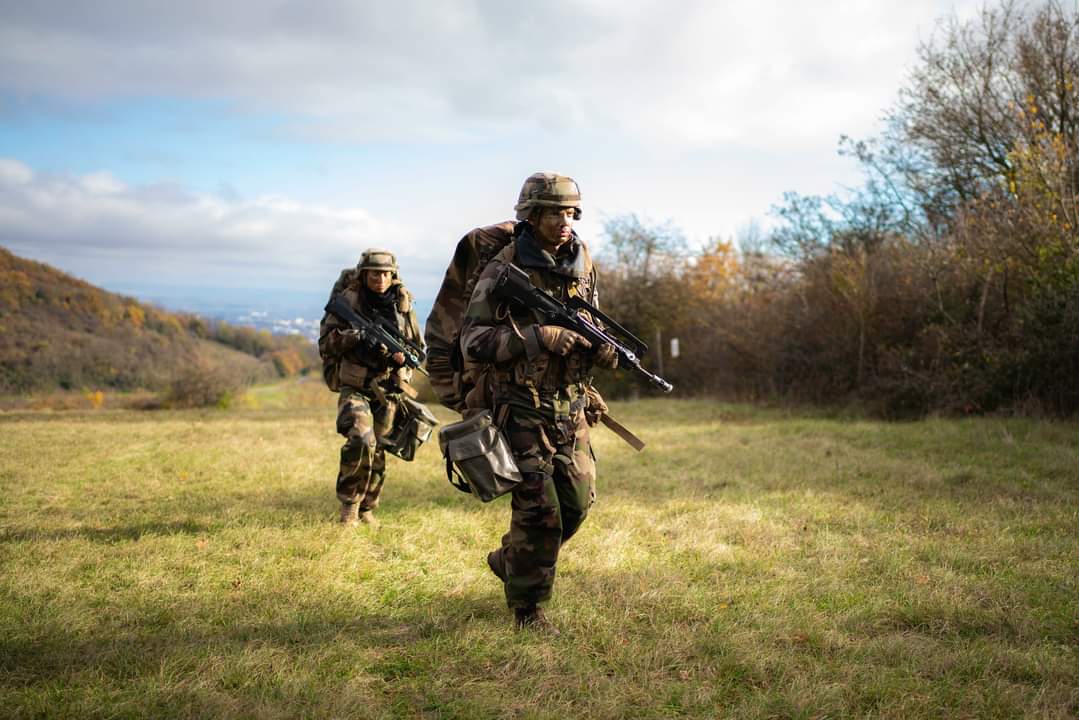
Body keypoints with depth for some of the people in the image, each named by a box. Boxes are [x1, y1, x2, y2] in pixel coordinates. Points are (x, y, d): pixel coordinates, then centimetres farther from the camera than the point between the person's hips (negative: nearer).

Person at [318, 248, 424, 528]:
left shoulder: (403, 305, 4)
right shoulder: (348, 301, -5)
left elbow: (419, 348, 13)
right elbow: (325, 343, -5)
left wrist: (402, 356, -10)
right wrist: (355, 337, -22)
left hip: (388, 392, 3)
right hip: (354, 388, -3)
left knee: (377, 452, 8)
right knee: (361, 440, -24)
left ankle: (366, 509, 27)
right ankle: (348, 505, -6)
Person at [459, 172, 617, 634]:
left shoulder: (581, 268, 7)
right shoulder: (503, 271, -12)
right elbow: (473, 341, -16)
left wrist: (603, 349, -6)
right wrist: (537, 336, -25)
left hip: (571, 410, 6)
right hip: (522, 411, -6)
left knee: (577, 503, 8)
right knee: (538, 510, -8)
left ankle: (509, 560, 33)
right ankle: (527, 606, 11)